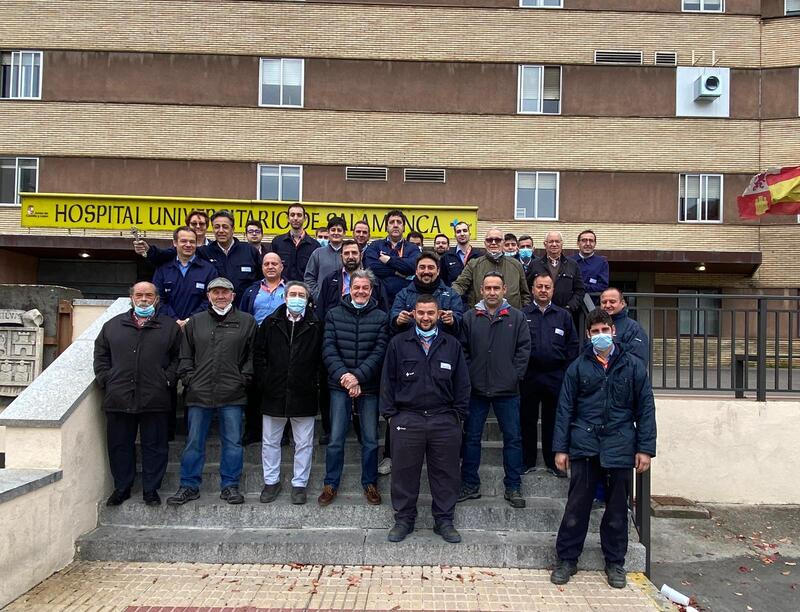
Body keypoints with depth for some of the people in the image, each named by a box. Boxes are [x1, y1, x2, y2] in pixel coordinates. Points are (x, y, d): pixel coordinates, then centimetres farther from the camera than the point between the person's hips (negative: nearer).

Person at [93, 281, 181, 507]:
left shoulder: (170, 327, 6)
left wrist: (167, 379, -6)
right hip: (119, 399, 2)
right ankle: (121, 488, 26)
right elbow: (100, 354, 17)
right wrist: (105, 378, 4)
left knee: (154, 446, 4)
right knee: (119, 445, 11)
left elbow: (178, 357, 5)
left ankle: (151, 490, 17)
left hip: (155, 400, -2)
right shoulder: (113, 325, 13)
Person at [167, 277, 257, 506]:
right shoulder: (195, 322, 10)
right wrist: (189, 380, 2)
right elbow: (185, 356, 12)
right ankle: (189, 486, 22)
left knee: (233, 442, 5)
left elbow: (252, 355, 4)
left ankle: (230, 485, 18)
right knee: (194, 442, 9)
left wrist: (243, 379, -5)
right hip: (199, 393, 2)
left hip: (232, 394, -1)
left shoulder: (246, 321, 4)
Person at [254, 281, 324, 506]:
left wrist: (313, 383, -5)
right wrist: (264, 381, -1)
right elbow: (259, 354, 5)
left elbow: (321, 359, 0)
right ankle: (271, 481, 28)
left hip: (303, 395, -1)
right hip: (274, 394, 2)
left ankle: (299, 483, 22)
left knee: (304, 443, 8)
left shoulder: (316, 326, -2)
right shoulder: (270, 323, 3)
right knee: (270, 441, 13)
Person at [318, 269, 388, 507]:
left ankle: (370, 483, 25)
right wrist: (343, 375, -16)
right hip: (339, 385, 1)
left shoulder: (381, 317, 0)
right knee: (336, 439, 6)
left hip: (368, 386, 0)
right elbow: (328, 349, -3)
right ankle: (331, 484, 21)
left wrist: (358, 376, -17)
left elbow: (379, 352, -7)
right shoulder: (334, 314, 4)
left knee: (370, 439, 9)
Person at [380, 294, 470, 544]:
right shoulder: (398, 343, 4)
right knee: (405, 472, 8)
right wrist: (389, 413, 1)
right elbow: (388, 380, 6)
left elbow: (462, 383, 10)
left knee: (445, 473, 9)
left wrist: (459, 414, 5)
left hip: (445, 420, 1)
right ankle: (404, 519, 25)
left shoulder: (452, 345, 6)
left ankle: (444, 520, 24)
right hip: (407, 419, -1)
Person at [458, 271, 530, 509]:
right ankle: (470, 485, 22)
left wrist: (516, 375, -6)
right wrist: (468, 376, -5)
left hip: (507, 390, 0)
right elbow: (462, 349, 2)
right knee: (471, 437, 9)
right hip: (476, 389, 1)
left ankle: (513, 487, 20)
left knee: (513, 438, 7)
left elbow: (524, 348, 0)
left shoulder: (517, 317, 1)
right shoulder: (470, 317, 2)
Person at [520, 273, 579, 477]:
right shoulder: (522, 315, 4)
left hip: (555, 377, 1)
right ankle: (527, 461, 18)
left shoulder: (563, 316, 10)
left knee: (553, 420, 8)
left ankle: (553, 462, 19)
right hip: (529, 376, -1)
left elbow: (573, 345, 8)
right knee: (527, 419, 7)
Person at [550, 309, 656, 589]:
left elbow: (646, 409, 4)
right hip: (584, 446, 0)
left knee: (617, 508, 11)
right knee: (577, 506, 4)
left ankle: (615, 562, 27)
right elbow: (565, 409, 4)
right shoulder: (578, 367, 4)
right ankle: (567, 559, 19)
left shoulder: (633, 366, 4)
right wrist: (560, 448, 0)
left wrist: (645, 448, -1)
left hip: (620, 447, 1)